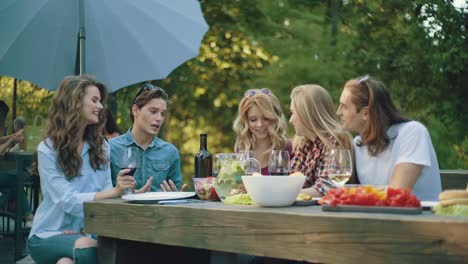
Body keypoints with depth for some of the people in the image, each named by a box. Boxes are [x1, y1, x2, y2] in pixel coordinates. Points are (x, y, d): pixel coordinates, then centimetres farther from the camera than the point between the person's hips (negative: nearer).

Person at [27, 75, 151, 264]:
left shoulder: (101, 146, 7)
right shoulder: (48, 150, -8)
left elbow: (105, 193, 3)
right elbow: (67, 200, -18)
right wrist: (115, 191, -29)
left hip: (86, 233, 3)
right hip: (48, 235, -3)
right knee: (88, 247, -34)